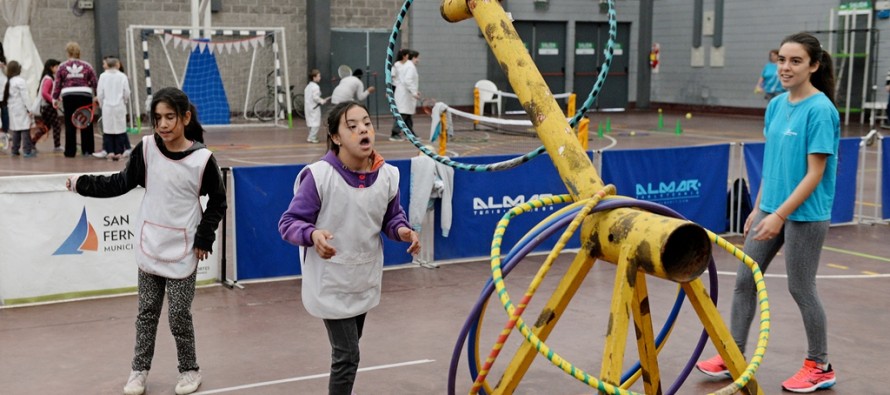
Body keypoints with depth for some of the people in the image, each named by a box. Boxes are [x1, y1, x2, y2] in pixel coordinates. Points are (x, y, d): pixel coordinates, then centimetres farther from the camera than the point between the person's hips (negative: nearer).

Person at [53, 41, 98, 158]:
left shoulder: (62, 67, 3)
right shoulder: (87, 66, 3)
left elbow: (57, 84, 3)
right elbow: (94, 82, 2)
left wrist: (55, 98, 11)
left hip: (68, 97, 0)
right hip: (85, 95, 0)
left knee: (70, 125, 6)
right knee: (86, 124, 8)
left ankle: (70, 151, 8)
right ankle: (87, 150, 9)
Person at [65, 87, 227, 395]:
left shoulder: (202, 158, -14)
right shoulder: (146, 148, -6)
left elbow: (218, 202, -3)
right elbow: (122, 183, 4)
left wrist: (204, 238, -8)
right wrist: (81, 184, 0)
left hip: (183, 251, -3)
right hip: (150, 245, 3)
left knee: (179, 315, 3)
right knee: (147, 311, 12)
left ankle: (189, 369, 23)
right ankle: (140, 369, 26)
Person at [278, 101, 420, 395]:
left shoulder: (387, 175, -7)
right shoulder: (319, 176, -22)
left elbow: (392, 217, 8)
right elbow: (288, 222, -16)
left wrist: (402, 231, -14)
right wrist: (312, 235, -36)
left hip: (365, 280, 6)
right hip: (331, 283, -5)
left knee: (348, 350, 21)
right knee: (347, 355, -6)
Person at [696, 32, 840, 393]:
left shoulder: (820, 110, -16)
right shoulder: (776, 106, 6)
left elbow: (815, 173, -18)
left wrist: (780, 215, -21)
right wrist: (758, 209, 14)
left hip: (804, 215, -7)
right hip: (771, 209, 7)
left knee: (801, 289, 4)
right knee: (745, 280, 8)